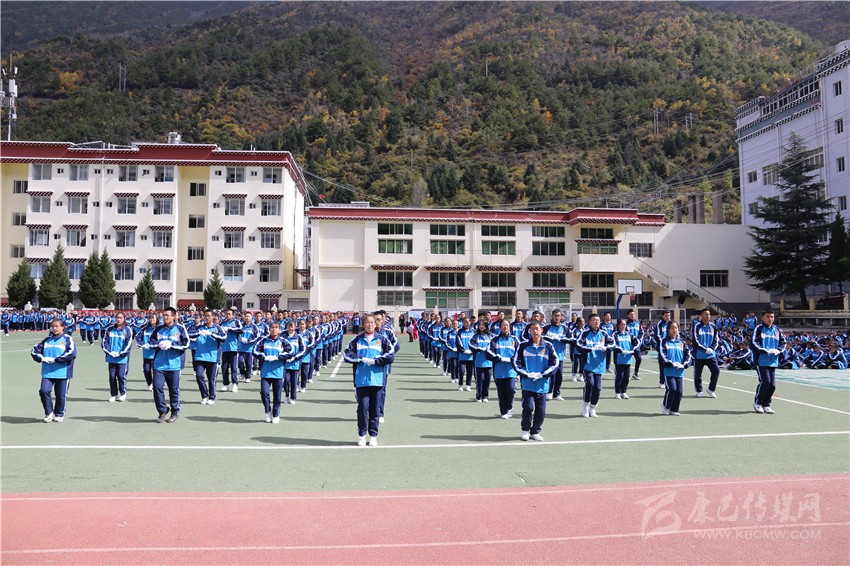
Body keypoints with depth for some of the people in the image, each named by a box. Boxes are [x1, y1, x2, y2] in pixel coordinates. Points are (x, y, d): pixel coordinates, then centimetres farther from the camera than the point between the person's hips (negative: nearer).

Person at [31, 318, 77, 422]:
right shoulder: (47, 340, 13)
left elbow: (72, 354, -14)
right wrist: (42, 358, -4)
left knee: (61, 395, 4)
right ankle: (49, 413, 8)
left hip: (63, 373, -3)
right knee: (44, 391, -12)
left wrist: (55, 359, -15)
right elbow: (34, 350, 16)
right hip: (47, 373, 3)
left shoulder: (68, 339, -2)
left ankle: (59, 414, 25)